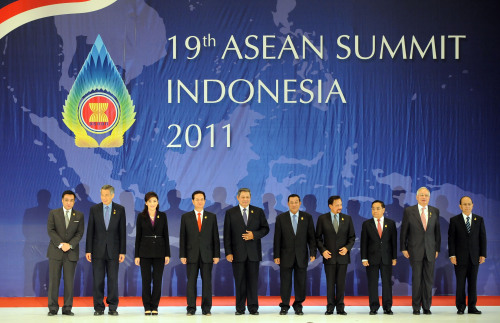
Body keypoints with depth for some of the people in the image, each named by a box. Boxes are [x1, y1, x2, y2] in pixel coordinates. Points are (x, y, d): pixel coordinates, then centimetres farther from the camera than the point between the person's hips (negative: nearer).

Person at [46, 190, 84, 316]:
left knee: (69, 281, -1)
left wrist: (70, 245, -12)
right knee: (54, 280, -2)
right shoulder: (53, 213, 6)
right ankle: (53, 308, 3)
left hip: (71, 252, 1)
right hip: (55, 251, -1)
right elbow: (50, 230, -2)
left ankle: (67, 308, 5)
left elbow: (80, 233, 2)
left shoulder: (79, 215, 8)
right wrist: (60, 244, -13)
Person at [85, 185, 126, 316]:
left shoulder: (120, 209, 2)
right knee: (98, 280, 1)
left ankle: (113, 307, 10)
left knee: (113, 280, 1)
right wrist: (88, 250, -2)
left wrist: (122, 251, -3)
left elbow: (122, 231, 2)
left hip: (113, 250, 0)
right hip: (98, 250, 0)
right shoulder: (94, 209, 3)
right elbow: (90, 230, 4)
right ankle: (99, 308, 7)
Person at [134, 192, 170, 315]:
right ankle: (147, 307, 7)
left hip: (159, 252, 1)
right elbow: (138, 236, 2)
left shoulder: (162, 216, 5)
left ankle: (154, 306, 8)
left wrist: (167, 254, -1)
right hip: (145, 251, -1)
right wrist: (137, 255, -3)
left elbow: (166, 235, 5)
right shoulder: (141, 216, 2)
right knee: (146, 280, 0)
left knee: (157, 280, 1)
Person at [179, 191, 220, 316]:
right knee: (191, 282, -1)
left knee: (207, 282, 0)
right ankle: (191, 308, 4)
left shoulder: (212, 217, 9)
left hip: (207, 254, 0)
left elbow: (215, 237, 7)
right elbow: (182, 237, 5)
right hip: (192, 255, 0)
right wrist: (182, 255, -2)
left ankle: (206, 308, 5)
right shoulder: (186, 217, 8)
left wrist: (216, 254, 0)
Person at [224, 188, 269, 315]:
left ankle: (253, 307, 8)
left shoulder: (258, 212, 8)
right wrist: (228, 252, -7)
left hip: (253, 252, 1)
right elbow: (227, 234, 1)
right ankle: (240, 308, 9)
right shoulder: (230, 213, 5)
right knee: (239, 281, 2)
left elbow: (265, 228, 7)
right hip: (238, 252, -1)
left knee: (253, 281, 2)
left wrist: (254, 234, -12)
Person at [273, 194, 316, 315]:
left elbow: (311, 237, 4)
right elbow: (277, 238, 2)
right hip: (286, 256, -1)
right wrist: (276, 255, -4)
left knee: (301, 282, 3)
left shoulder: (307, 217, 5)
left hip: (301, 255, 1)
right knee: (285, 282, 2)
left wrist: (313, 253, -4)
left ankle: (298, 306, 13)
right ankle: (284, 306, 10)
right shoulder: (281, 218, 3)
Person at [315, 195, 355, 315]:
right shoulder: (322, 219, 1)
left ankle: (340, 307, 9)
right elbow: (318, 237, 4)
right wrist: (323, 250, -10)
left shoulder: (347, 219, 6)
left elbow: (352, 237, 8)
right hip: (329, 256, -1)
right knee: (330, 283, 2)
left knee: (341, 283, 3)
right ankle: (330, 307, 8)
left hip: (343, 256, 1)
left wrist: (347, 248, -9)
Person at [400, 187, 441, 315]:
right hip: (415, 250, -2)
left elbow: (437, 231, 11)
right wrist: (403, 248, -1)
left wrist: (437, 249, 7)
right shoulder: (409, 211, 1)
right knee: (416, 279, -2)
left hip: (430, 251, 2)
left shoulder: (435, 211, 8)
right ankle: (416, 307, 6)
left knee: (429, 279, 3)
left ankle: (427, 307, 10)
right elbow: (403, 231, 3)